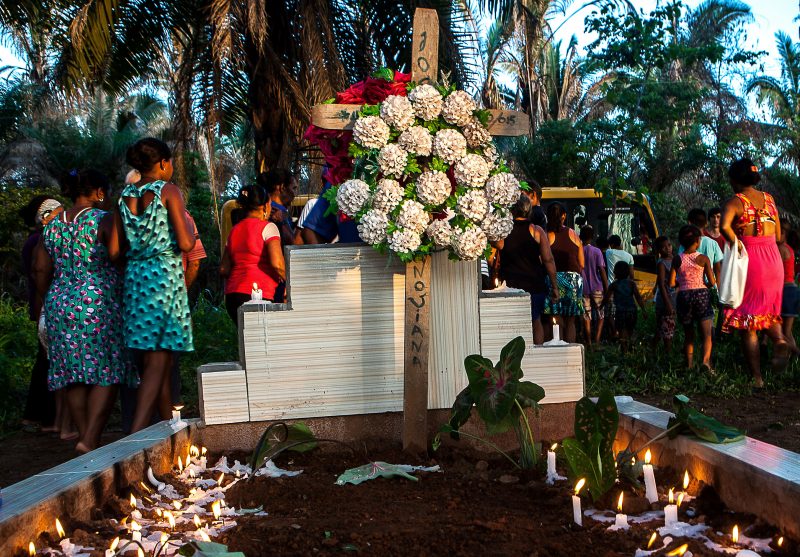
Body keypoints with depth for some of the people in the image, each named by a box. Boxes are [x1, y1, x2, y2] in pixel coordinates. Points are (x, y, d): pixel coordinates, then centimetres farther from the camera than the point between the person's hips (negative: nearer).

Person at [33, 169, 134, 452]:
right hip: (98, 302, -6)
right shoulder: (103, 220, -5)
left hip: (60, 305, 6)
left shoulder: (52, 226, 12)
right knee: (106, 375, -3)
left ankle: (85, 437, 12)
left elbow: (41, 270, 13)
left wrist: (51, 301, 22)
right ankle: (90, 440, -13)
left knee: (74, 376, 8)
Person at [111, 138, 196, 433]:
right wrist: (189, 226, 7)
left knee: (150, 361, 13)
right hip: (165, 274, -6)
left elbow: (115, 251, 7)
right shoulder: (168, 190, -6)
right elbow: (186, 244, -13)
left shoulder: (125, 195, 10)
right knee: (158, 362, -5)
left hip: (134, 276, 7)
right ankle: (136, 435, -13)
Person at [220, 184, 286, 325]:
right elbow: (277, 263, -16)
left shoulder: (235, 230, 17)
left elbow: (223, 269, 15)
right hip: (257, 295, -7)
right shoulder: (268, 227, -3)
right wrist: (288, 282, -1)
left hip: (232, 294, 7)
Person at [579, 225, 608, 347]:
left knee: (586, 317, 7)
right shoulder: (596, 252, -6)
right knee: (600, 316, 11)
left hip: (583, 289, 2)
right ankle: (597, 340, -4)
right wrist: (607, 288, -2)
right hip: (597, 288, -2)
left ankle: (589, 343, 6)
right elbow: (602, 271, -7)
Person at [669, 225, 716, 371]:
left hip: (683, 296, 2)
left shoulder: (677, 259, 0)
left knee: (688, 335, 14)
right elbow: (712, 282, -5)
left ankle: (689, 364, 14)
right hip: (701, 294, -2)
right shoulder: (703, 258, -5)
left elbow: (671, 283, -1)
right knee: (706, 334, -4)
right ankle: (706, 360, -25)